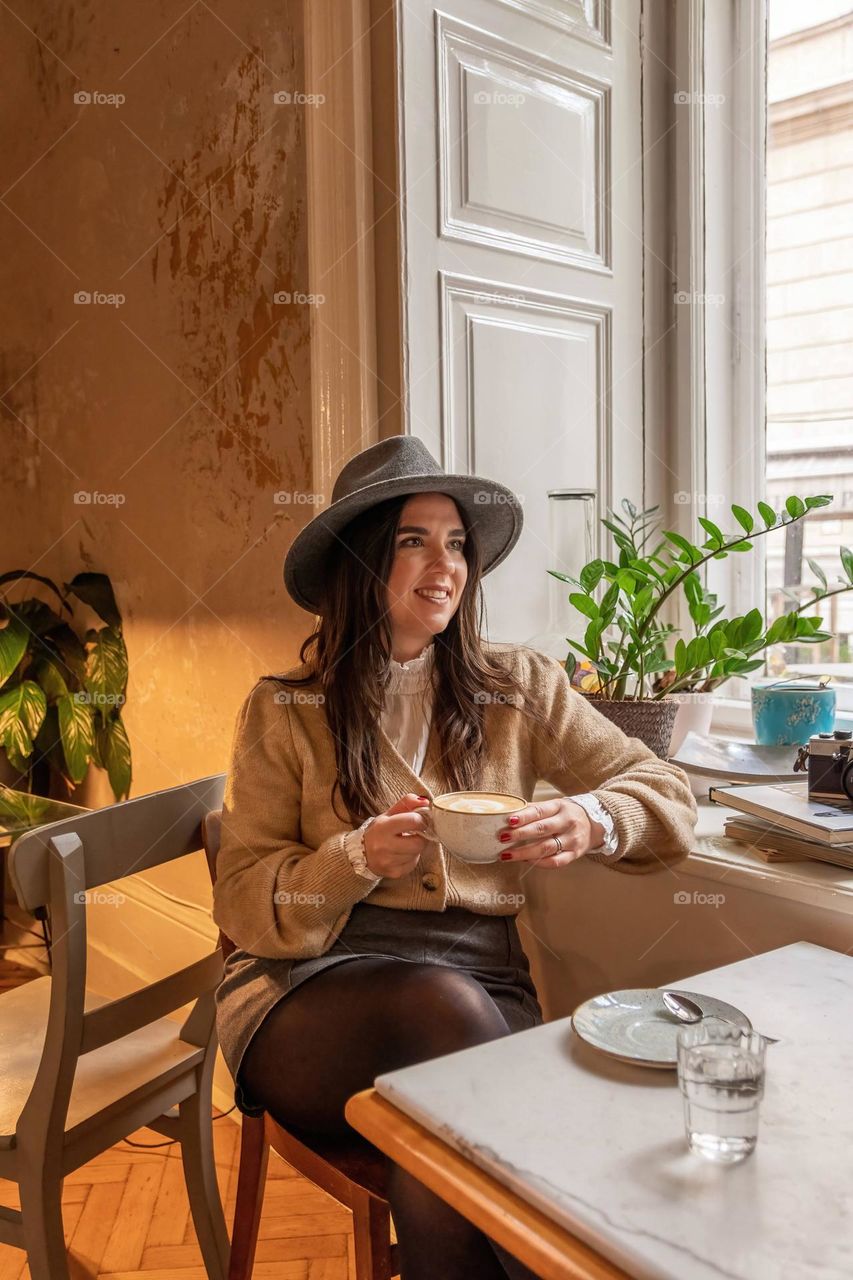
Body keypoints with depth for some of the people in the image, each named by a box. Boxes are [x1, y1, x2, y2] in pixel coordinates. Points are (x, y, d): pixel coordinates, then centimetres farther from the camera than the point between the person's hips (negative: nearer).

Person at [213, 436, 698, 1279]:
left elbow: (670, 799, 7)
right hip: (308, 985, 0)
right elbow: (244, 903, 2)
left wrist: (591, 820, -17)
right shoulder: (284, 711, 4)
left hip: (481, 978, 1)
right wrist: (359, 859, -18)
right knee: (441, 1001, -32)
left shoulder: (521, 689, 9)